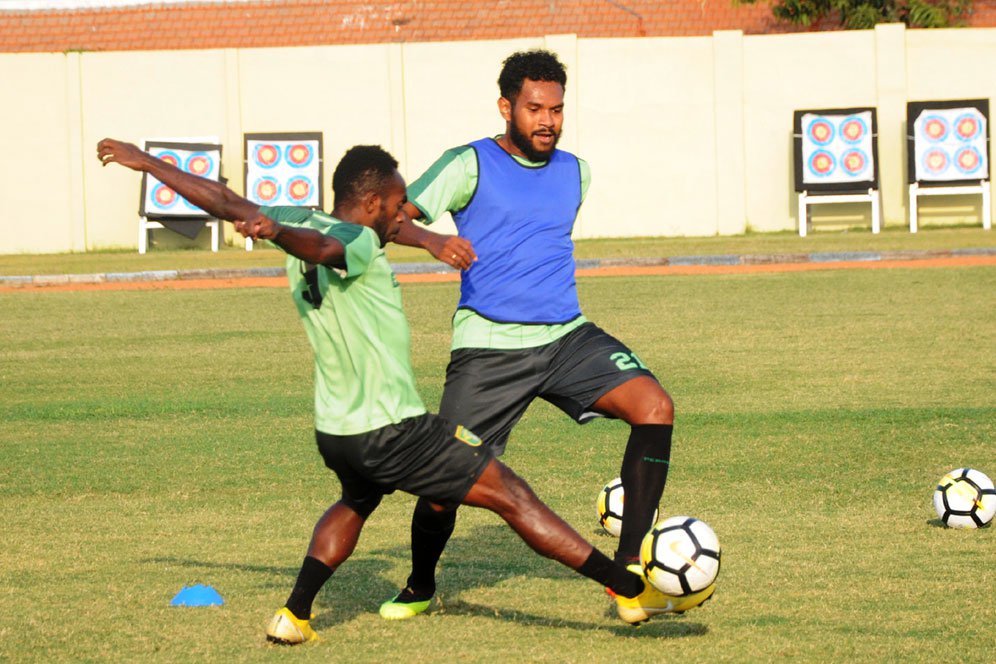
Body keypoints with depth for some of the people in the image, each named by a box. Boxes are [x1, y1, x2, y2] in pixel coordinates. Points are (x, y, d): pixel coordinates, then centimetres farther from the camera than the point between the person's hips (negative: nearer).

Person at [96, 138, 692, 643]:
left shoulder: (300, 220, 7)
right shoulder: (358, 243, -16)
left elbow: (224, 201, 13)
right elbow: (320, 246, -37)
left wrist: (145, 162, 22)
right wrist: (275, 230, -59)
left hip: (334, 431, 8)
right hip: (393, 431, -8)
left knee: (357, 502, 38)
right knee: (514, 498, -4)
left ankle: (295, 616, 24)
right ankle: (634, 590, -4)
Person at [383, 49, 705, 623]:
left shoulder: (575, 173, 15)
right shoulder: (470, 165, -1)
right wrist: (432, 239, -28)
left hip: (567, 337, 4)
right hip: (488, 346, -4)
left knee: (655, 407, -19)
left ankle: (628, 573, -16)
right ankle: (420, 588, 26)